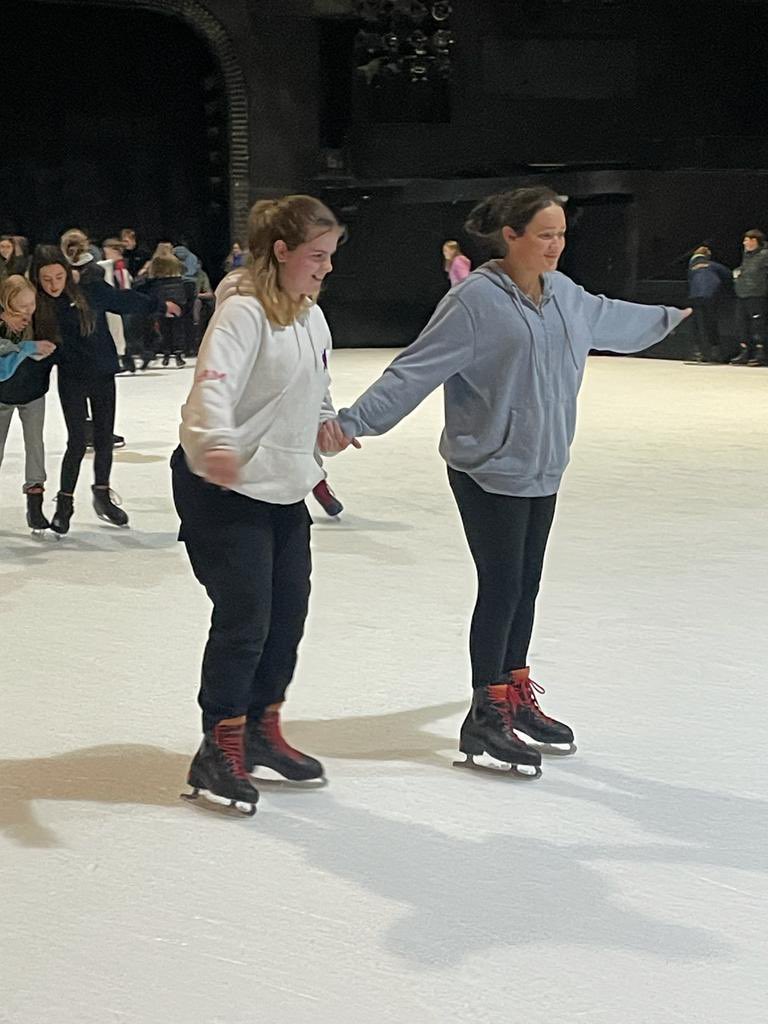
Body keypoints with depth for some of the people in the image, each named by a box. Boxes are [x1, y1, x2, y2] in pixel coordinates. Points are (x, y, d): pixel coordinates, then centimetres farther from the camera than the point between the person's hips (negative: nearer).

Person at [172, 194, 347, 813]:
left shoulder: (311, 315, 8)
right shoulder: (243, 311, -19)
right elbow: (214, 383, -35)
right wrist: (219, 443, -50)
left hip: (285, 491, 9)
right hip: (224, 489, -9)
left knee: (289, 613, 13)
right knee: (244, 620, -7)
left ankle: (260, 732, 30)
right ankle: (219, 753, 6)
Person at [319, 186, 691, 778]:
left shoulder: (563, 294, 5)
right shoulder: (476, 300, -18)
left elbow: (606, 318, 27)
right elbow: (415, 370, -19)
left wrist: (670, 318, 43)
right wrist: (354, 422, -26)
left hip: (542, 468, 7)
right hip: (490, 471, -7)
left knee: (525, 587, 15)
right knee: (501, 588, -5)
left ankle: (516, 698, 29)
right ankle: (485, 719, 5)